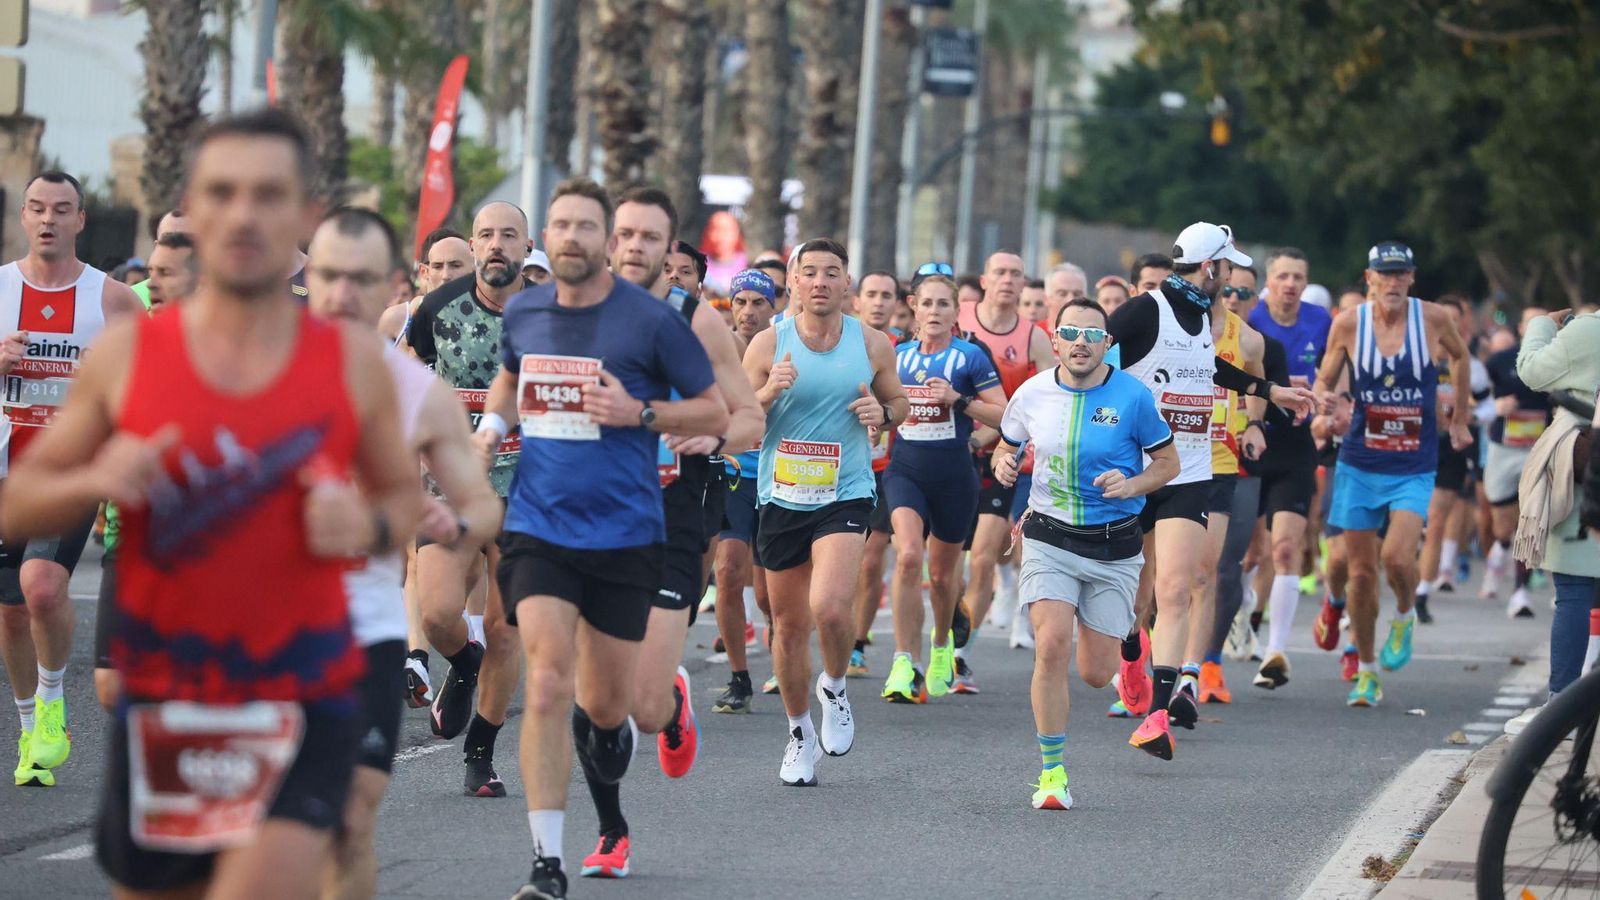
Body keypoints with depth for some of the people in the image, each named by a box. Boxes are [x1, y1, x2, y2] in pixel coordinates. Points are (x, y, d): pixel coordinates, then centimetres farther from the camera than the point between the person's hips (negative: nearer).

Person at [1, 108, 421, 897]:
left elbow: (404, 496, 12)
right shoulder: (125, 356, 0)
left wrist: (371, 526, -11)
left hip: (303, 708, -2)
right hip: (160, 708, 2)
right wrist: (95, 482, -17)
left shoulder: (355, 363, 0)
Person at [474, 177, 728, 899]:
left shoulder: (652, 320, -8)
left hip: (624, 534, -1)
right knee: (548, 685, -13)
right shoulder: (523, 313, 4)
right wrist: (492, 425, 7)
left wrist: (638, 412, -17)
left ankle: (606, 724, 50)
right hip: (537, 527, 1)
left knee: (604, 702, 9)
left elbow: (715, 413, -2)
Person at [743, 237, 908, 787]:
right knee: (789, 626, 8)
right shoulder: (770, 344, -2)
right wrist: (768, 394, -19)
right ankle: (800, 733, 27)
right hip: (782, 497, 1)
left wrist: (882, 413, -7)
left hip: (845, 496, -1)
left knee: (829, 608, -23)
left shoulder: (872, 345, 1)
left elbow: (900, 402, 16)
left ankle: (834, 687, 8)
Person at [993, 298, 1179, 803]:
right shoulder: (1032, 394, -1)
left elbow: (1168, 462, 2)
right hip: (1049, 539, 0)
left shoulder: (1132, 397, -8)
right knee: (1051, 645, -20)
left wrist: (1130, 485, -17)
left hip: (1114, 547, 0)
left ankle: (1101, 631, 42)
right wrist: (1002, 463, -8)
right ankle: (1051, 772, -7)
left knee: (1096, 674, 1)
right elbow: (1006, 446, 16)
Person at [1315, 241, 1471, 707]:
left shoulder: (1433, 319, -6)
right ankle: (1366, 672, 20)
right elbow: (1324, 379, 5)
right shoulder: (1348, 324, -6)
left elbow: (1459, 355, 15)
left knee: (1397, 557, -21)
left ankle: (1404, 618, 13)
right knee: (1361, 571, 4)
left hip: (1414, 468, -1)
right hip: (1360, 464, 1)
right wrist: (1323, 399, -19)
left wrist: (1459, 419, 20)